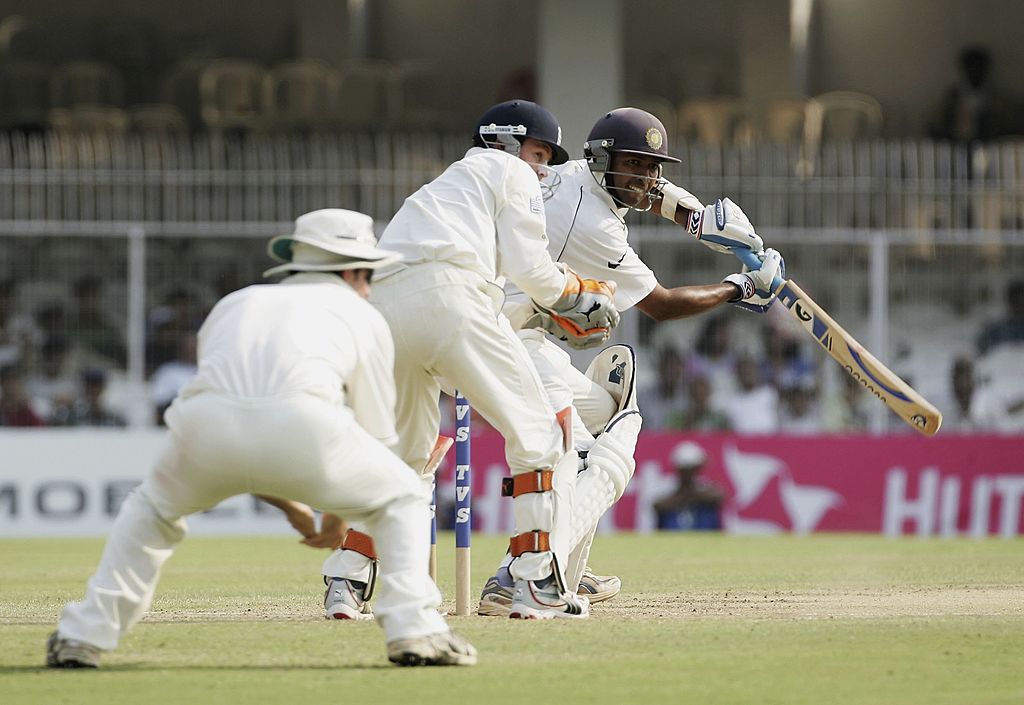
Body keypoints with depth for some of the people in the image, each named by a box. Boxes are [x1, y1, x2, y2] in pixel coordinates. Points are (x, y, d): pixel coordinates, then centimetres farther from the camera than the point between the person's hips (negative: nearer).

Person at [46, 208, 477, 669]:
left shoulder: (234, 304, 38)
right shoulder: (362, 316, 29)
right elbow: (377, 435, 29)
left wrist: (288, 506, 47)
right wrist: (337, 517, 43)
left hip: (206, 423, 3)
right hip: (302, 422, -3)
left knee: (153, 508, 32)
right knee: (401, 498, 22)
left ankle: (83, 636, 22)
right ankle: (414, 629, 4)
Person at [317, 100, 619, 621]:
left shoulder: (447, 183, 40)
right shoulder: (511, 173, 18)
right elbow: (529, 269, 4)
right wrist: (577, 294, 22)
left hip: (380, 305, 7)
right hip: (447, 296, -7)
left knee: (402, 452, 21)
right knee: (537, 431, 1)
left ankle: (344, 582, 10)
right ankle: (536, 583, -7)